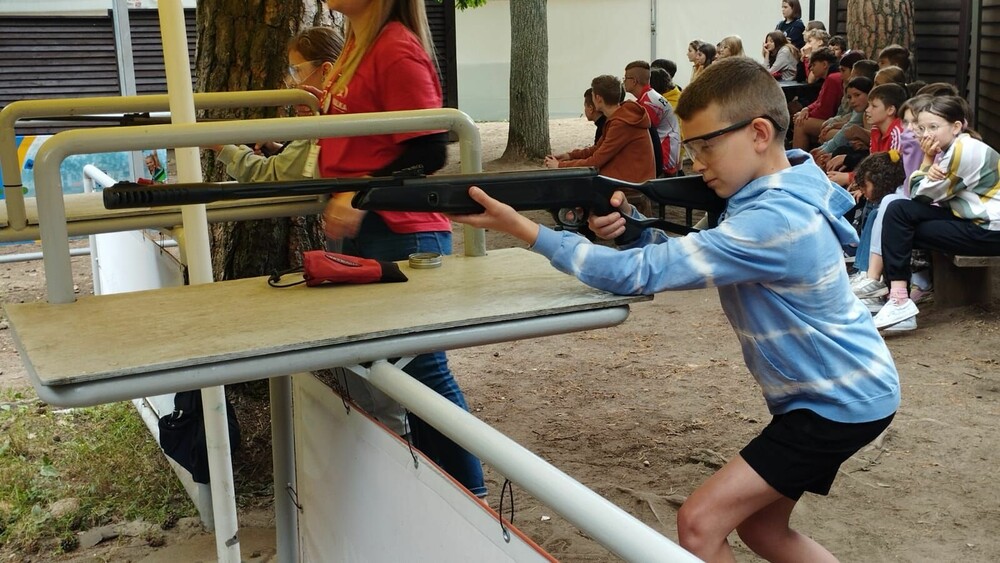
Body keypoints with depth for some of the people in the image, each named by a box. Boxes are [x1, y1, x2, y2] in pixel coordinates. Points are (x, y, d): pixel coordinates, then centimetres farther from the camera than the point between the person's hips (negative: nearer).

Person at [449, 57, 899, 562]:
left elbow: (643, 274, -31)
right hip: (831, 387, 10)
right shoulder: (774, 194, 3)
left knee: (699, 522, -11)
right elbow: (679, 257, 6)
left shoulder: (774, 221, -29)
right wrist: (629, 224, -16)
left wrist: (524, 229, -27)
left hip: (843, 401, -10)